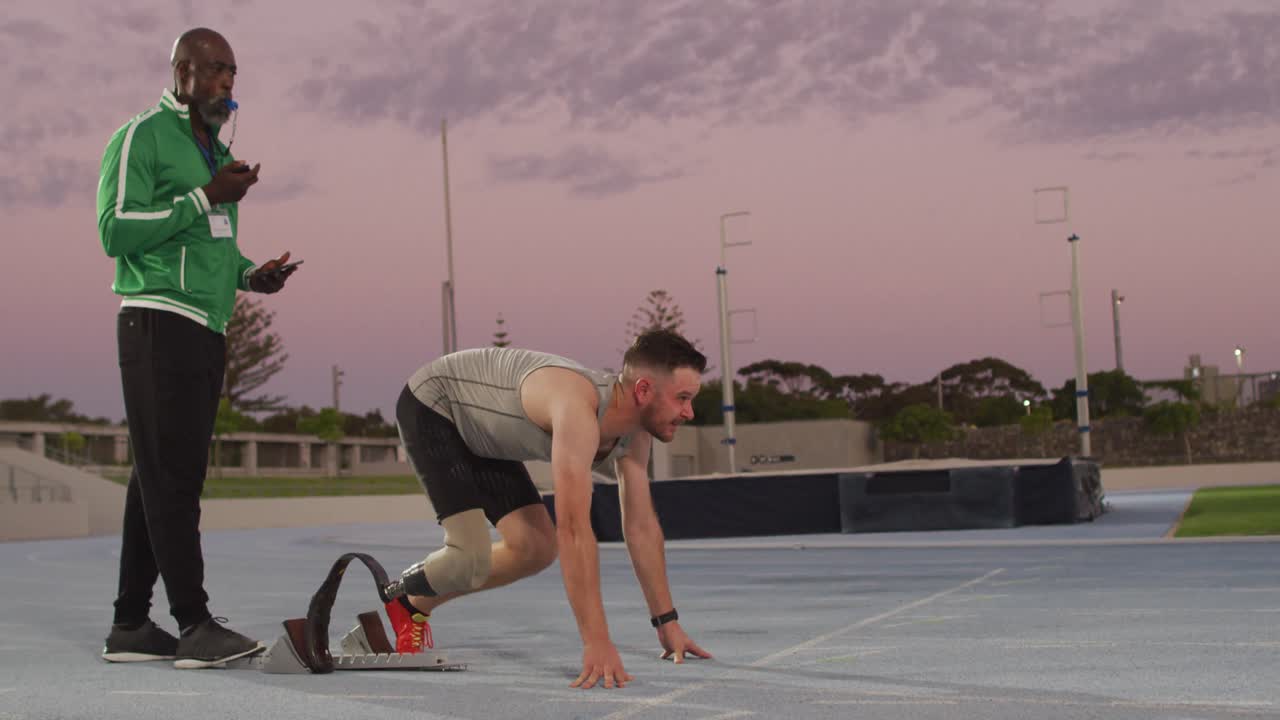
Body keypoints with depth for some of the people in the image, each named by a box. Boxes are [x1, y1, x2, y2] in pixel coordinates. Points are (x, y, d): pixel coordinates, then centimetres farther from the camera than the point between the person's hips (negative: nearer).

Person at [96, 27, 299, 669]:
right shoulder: (142, 137, -3)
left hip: (207, 330, 8)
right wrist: (206, 199, -15)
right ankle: (195, 625, -12)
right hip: (159, 324, -8)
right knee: (170, 476, -10)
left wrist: (250, 274, 8)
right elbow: (115, 230, -13)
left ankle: (130, 627, 11)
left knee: (162, 476, 7)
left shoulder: (215, 149, 23)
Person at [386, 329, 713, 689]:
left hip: (481, 431, 9)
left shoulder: (634, 431, -12)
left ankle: (416, 604, 20)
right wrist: (596, 641, -47)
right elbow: (574, 530, -45)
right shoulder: (578, 409, -40)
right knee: (471, 559, -21)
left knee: (537, 549, 3)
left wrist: (667, 622, -4)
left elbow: (641, 525, -4)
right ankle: (399, 595, 11)